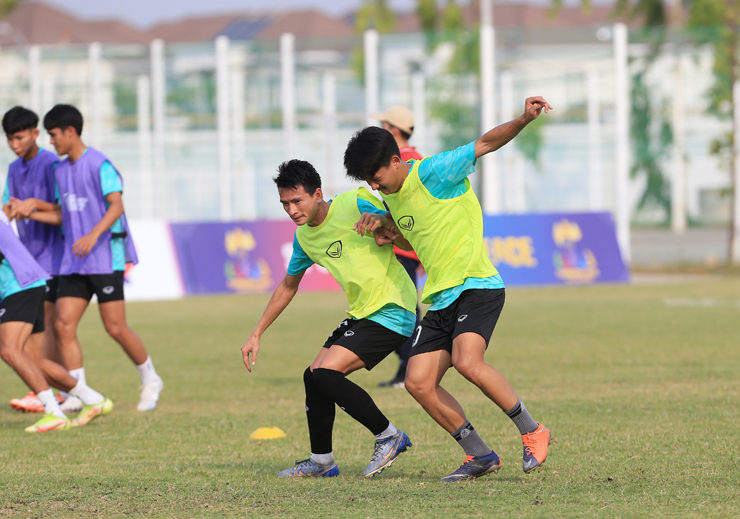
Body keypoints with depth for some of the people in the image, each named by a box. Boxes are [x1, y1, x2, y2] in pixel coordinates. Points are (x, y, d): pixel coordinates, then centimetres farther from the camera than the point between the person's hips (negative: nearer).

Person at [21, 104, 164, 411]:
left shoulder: (99, 164, -9)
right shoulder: (61, 170, 15)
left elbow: (116, 205, -18)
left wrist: (94, 235, -31)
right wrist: (31, 212, 7)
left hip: (105, 258, -7)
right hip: (73, 262, 7)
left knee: (115, 328, -6)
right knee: (64, 325, -5)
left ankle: (150, 380, 15)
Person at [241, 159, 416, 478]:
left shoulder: (354, 205, -14)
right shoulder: (304, 237, 9)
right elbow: (288, 287, 24)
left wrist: (386, 231, -28)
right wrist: (256, 334, 23)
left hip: (391, 312, -8)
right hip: (362, 314, 8)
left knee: (325, 374, -18)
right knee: (313, 377, 8)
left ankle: (388, 437, -4)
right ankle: (321, 461, 25)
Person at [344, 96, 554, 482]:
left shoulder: (433, 172, -11)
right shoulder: (392, 196, 14)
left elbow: (486, 143, -12)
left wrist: (524, 120, -29)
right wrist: (382, 221, 12)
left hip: (476, 286, -9)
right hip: (440, 299, 9)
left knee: (466, 362, -30)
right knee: (418, 382, -3)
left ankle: (532, 432, -13)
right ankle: (480, 456, 6)